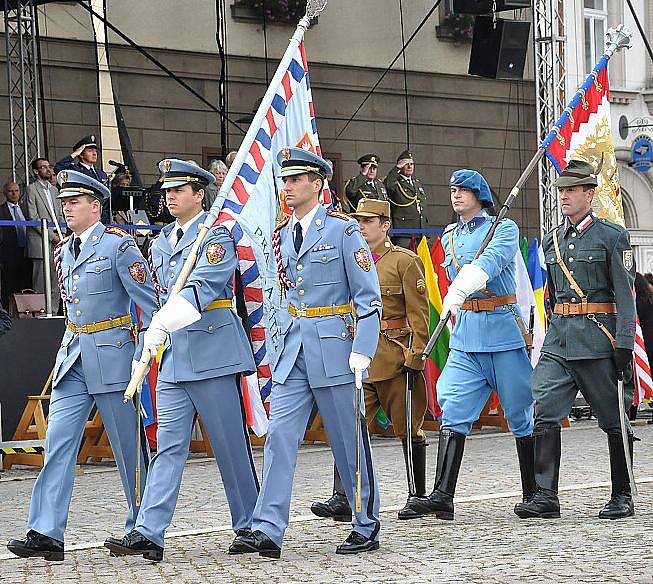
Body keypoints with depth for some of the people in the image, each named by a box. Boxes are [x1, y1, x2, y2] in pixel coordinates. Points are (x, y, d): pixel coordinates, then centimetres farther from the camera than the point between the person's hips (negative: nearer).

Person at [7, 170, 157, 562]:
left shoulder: (118, 244, -8)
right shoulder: (63, 251, 13)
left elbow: (149, 302, -8)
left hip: (113, 355, -6)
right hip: (73, 355, 6)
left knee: (129, 447, 3)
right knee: (59, 442, -4)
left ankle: (142, 531, 16)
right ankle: (47, 534, -8)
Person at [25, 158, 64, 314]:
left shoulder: (54, 190, 20)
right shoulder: (31, 189, -2)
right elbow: (33, 217, -9)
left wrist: (62, 235, 5)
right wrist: (51, 236, -12)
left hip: (57, 241, 7)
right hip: (40, 241, -7)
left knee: (56, 282, 5)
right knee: (41, 283, -7)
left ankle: (54, 312, 9)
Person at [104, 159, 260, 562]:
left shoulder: (217, 235, -8)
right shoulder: (161, 243, 17)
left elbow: (202, 287, -22)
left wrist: (160, 326, -32)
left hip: (214, 352, -7)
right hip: (173, 353, 7)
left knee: (231, 444, 1)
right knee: (169, 445, 0)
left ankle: (250, 527, 13)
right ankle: (149, 534, -7)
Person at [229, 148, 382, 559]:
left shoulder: (343, 229, -7)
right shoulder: (282, 235, 12)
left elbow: (369, 296, -9)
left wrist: (362, 352, -16)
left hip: (335, 350, -6)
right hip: (295, 349, 6)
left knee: (349, 440, 2)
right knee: (280, 435, -5)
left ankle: (368, 528, 15)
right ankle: (268, 531, -9)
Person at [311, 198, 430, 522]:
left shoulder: (405, 261, -4)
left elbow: (419, 313, -7)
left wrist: (415, 358, -13)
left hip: (396, 357, -5)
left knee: (408, 429, 5)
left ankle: (418, 497, 16)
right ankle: (342, 499, -10)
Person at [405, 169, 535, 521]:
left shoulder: (504, 228, -3)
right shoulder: (449, 237, 17)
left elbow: (491, 261, -23)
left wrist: (459, 291, -39)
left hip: (504, 332, -5)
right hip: (465, 336, 5)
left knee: (520, 417, 3)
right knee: (453, 413, -9)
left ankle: (534, 495, 14)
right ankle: (442, 496, -16)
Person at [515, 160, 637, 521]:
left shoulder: (612, 236, -3)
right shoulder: (551, 240, 14)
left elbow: (625, 294, -8)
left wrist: (624, 345, -15)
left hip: (599, 340, -5)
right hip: (558, 338, 5)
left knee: (613, 420, 4)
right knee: (544, 412, -8)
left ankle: (622, 497, 14)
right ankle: (545, 496, -8)